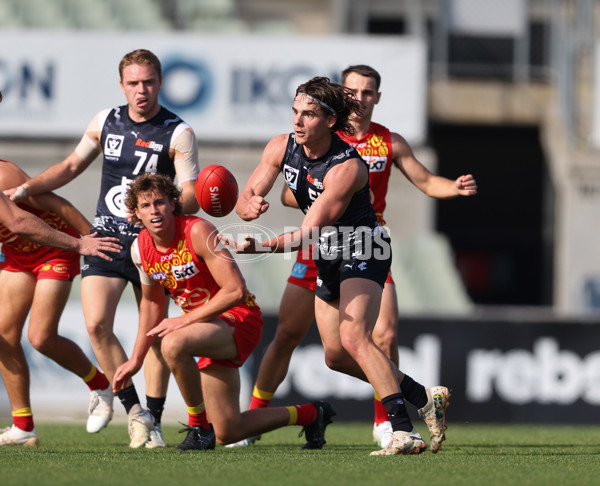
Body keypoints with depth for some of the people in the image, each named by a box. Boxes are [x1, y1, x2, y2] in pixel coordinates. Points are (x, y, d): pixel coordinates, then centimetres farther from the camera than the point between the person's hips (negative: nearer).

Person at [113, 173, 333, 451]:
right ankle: (309, 414, 30)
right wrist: (136, 359, 17)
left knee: (173, 344, -38)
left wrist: (184, 320, -28)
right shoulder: (141, 248, -1)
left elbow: (236, 290, -27)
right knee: (228, 433, 7)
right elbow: (151, 301, 18)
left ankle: (198, 426, -19)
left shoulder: (197, 232, -21)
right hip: (209, 328, 8)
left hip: (239, 318, -8)